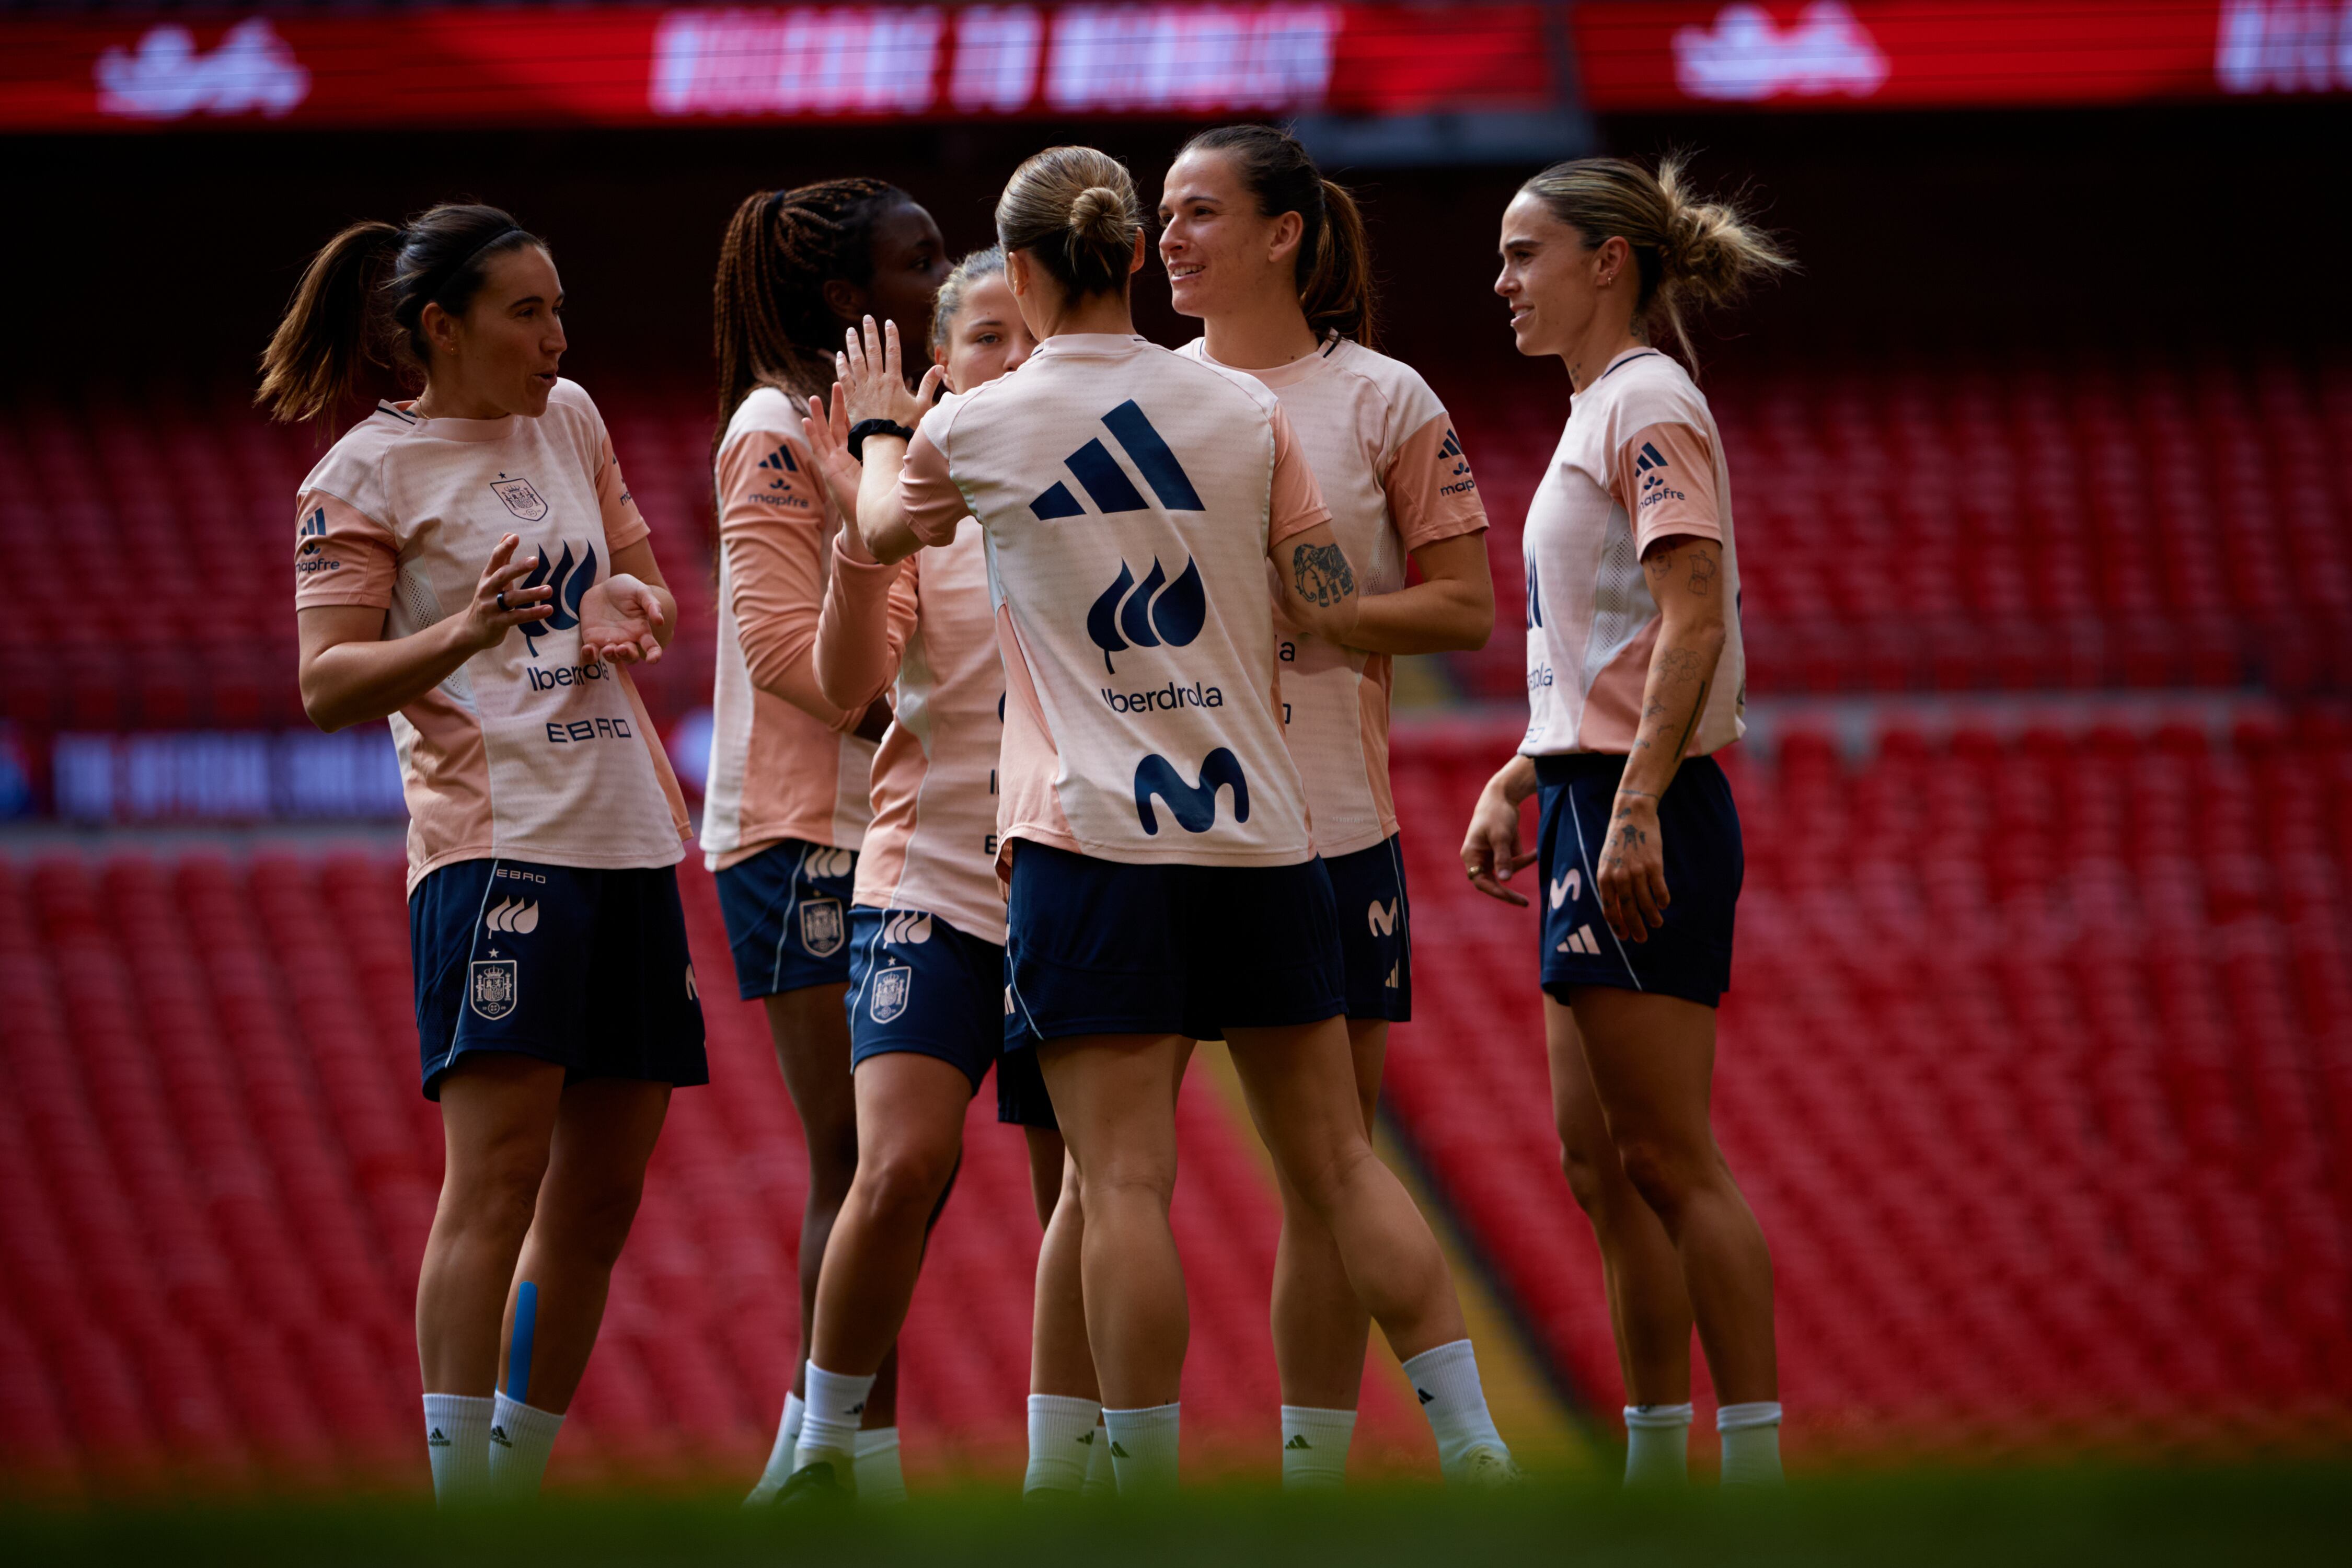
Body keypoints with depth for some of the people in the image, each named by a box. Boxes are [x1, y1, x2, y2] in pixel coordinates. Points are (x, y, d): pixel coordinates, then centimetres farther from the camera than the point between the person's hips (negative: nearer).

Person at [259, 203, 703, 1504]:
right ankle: (461, 1505, -18)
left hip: (628, 838, 7)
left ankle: (517, 1479, 16)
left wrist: (635, 602, 3)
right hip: (495, 844, -7)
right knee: (497, 1175, -16)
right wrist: (462, 634, -26)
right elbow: (326, 683, -8)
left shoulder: (570, 419, 16)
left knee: (599, 1197, 7)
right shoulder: (367, 473, -3)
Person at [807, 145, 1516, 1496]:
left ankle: (1148, 1484, -9)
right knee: (1339, 1160, 9)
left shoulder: (975, 428, -2)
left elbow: (884, 531, 20)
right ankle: (1474, 1448, 5)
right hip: (1260, 828, 3)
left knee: (1126, 1181, -5)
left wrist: (883, 432, 41)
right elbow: (1338, 610, 4)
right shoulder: (1244, 411, 3)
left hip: (1095, 838, -3)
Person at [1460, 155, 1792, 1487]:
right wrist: (1521, 781, 20)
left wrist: (1634, 805, -26)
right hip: (1595, 802, 10)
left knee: (1668, 1158, -9)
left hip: (1644, 817, -10)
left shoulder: (1650, 405, -11)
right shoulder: (1602, 412, 18)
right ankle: (1656, 1469, 14)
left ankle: (1757, 1466, -7)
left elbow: (1693, 622, -20)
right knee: (1600, 1155, 10)